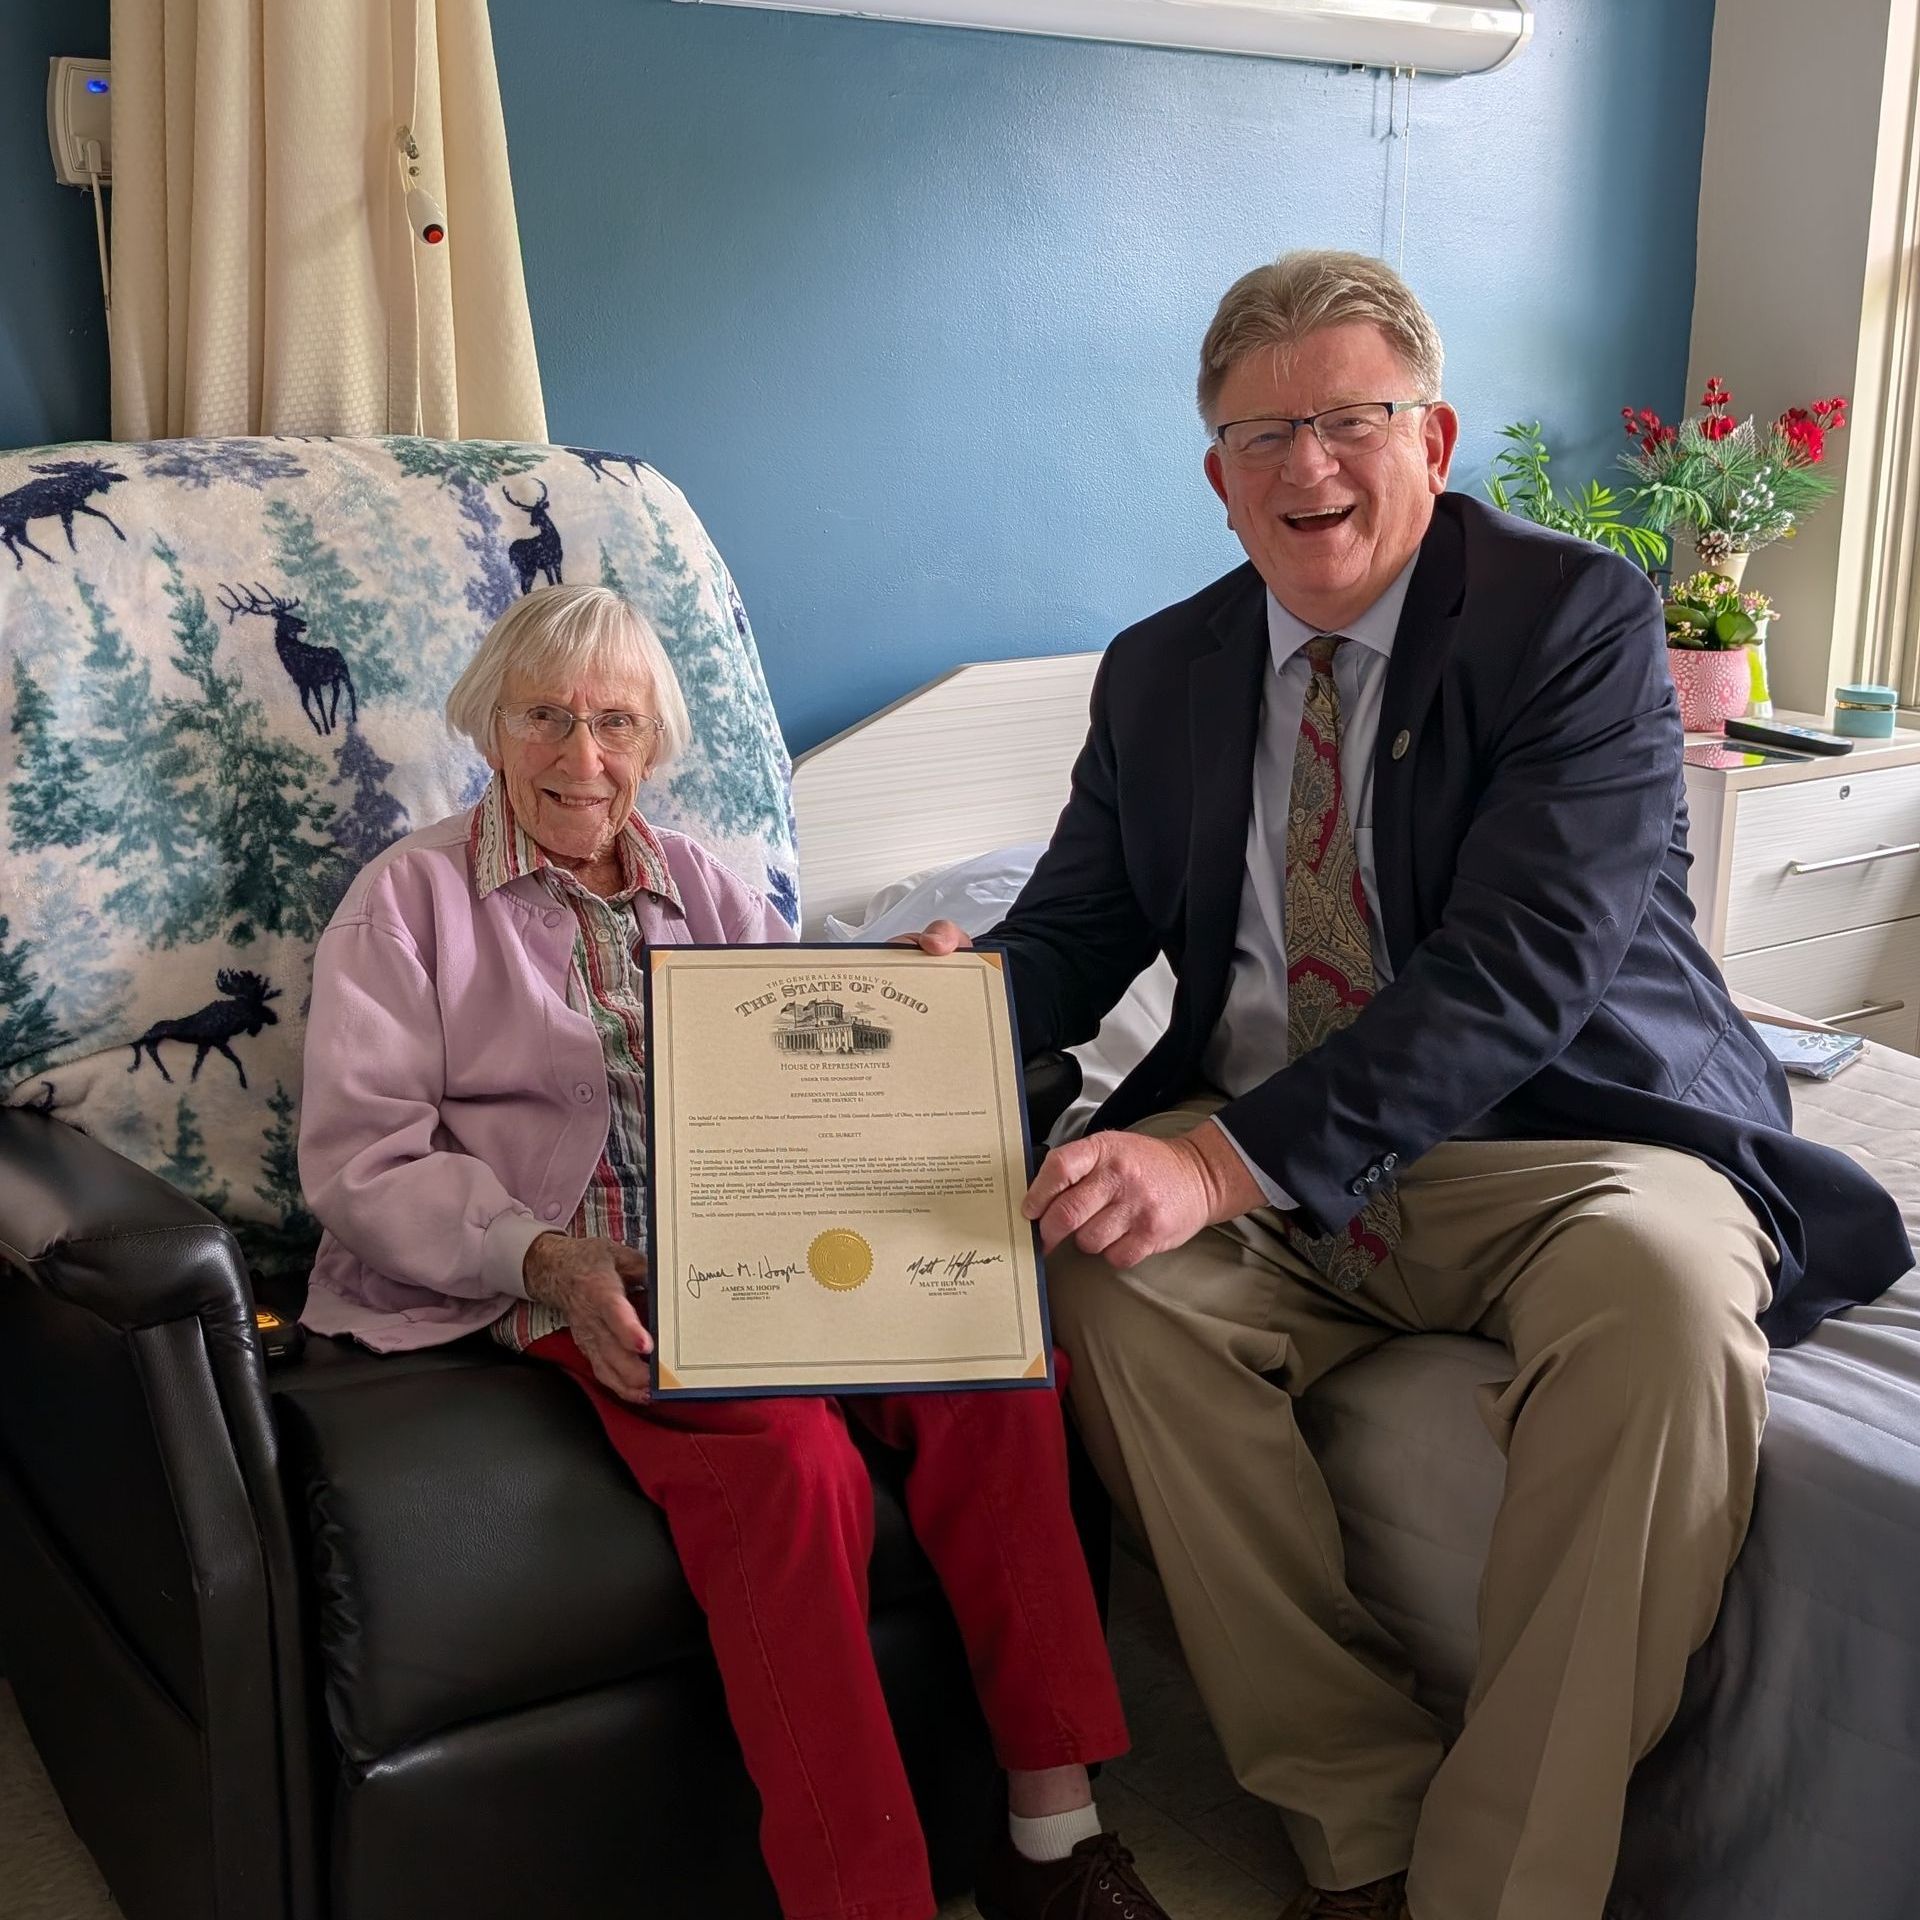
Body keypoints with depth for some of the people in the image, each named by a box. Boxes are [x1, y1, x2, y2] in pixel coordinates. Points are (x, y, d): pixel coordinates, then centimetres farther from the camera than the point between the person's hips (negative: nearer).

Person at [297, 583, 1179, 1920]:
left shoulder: (703, 889, 23)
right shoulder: (413, 896, 10)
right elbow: (359, 1151, -1)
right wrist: (548, 1262, -18)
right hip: (575, 1288, -4)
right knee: (792, 1459, -34)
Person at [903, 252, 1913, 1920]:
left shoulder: (1578, 615, -7)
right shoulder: (1159, 673, 11)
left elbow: (1521, 964, -19)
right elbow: (1076, 930, 14)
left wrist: (1228, 1158, -30)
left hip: (1566, 1144, -4)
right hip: (1264, 1179, 4)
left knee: (1663, 1288, -35)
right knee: (1112, 1279, -25)